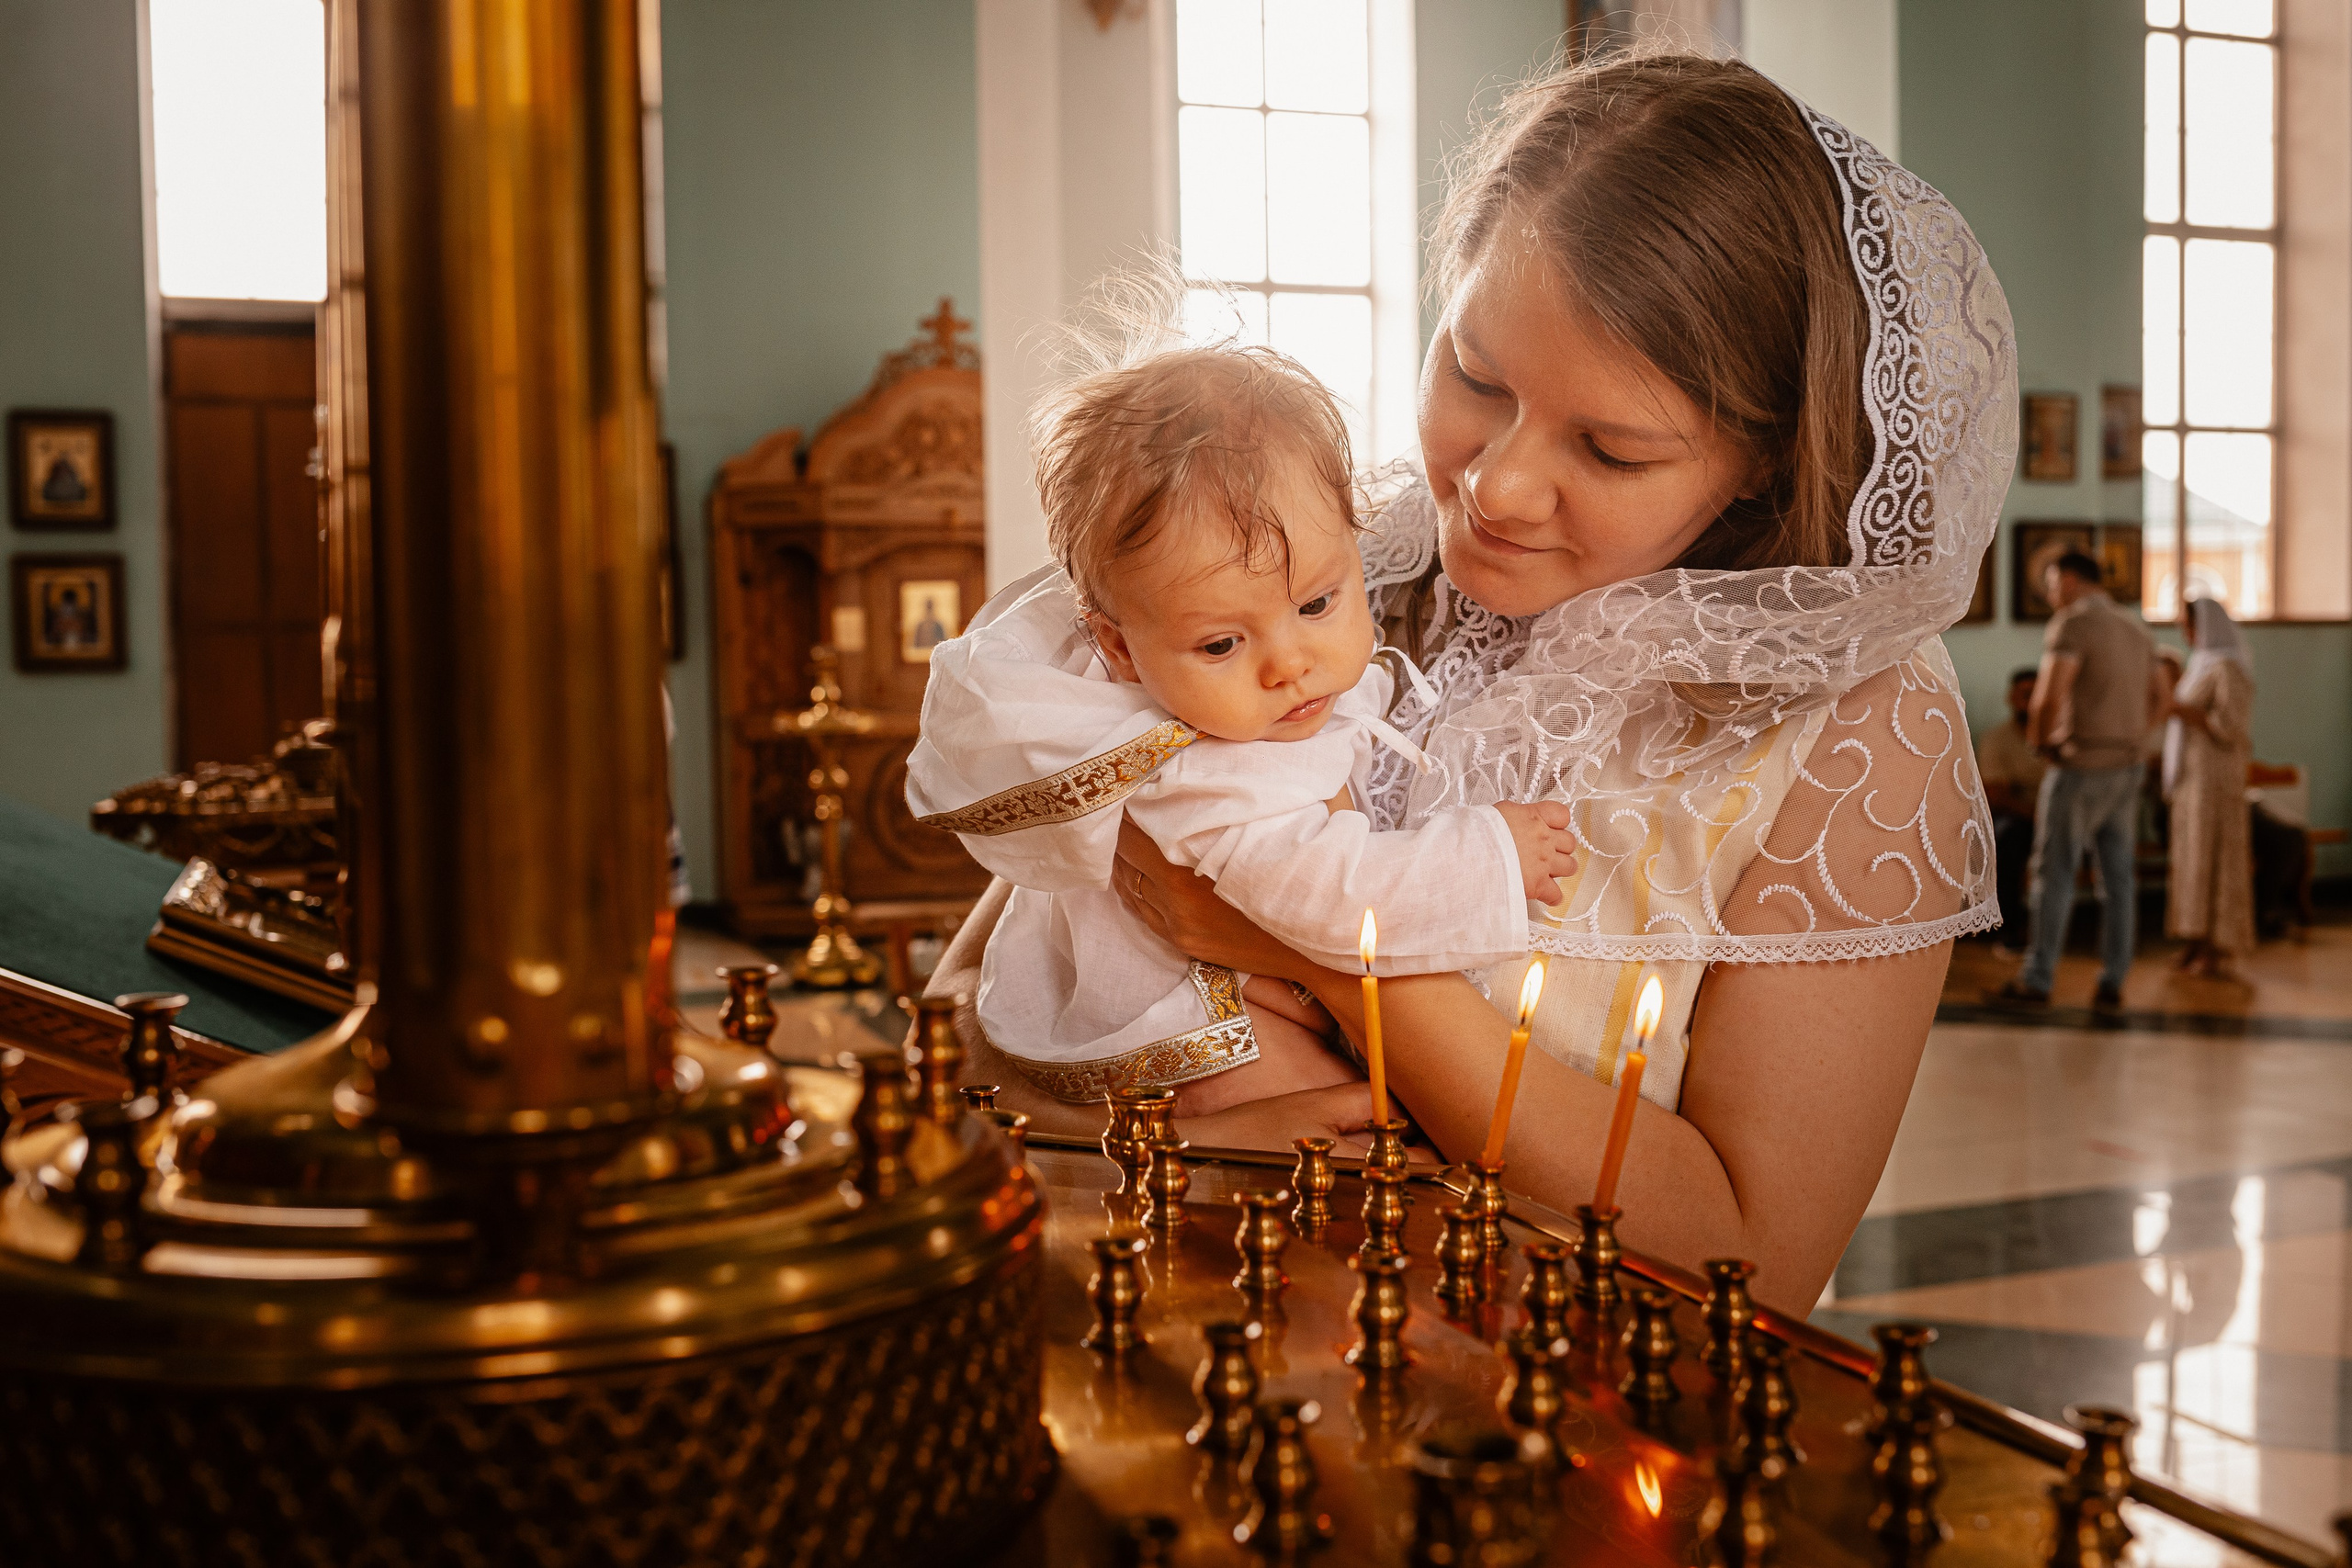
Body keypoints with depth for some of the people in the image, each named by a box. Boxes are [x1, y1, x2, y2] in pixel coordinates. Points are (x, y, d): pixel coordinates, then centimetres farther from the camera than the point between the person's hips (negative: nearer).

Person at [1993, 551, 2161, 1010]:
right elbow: (2158, 697, 22)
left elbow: (2048, 698, -21)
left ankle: (2036, 981, 1)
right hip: (2127, 767, 8)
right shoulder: (2136, 630, 15)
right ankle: (2112, 981, 10)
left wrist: (2039, 739, -5)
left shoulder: (2072, 623, -11)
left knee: (2054, 874, -2)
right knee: (2118, 877, 8)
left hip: (2081, 765, -7)